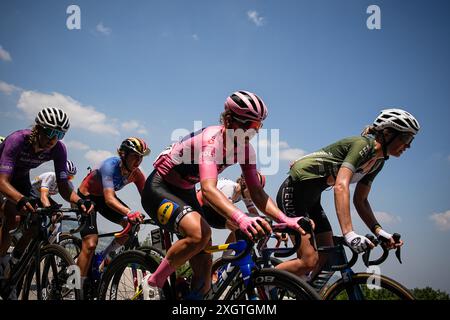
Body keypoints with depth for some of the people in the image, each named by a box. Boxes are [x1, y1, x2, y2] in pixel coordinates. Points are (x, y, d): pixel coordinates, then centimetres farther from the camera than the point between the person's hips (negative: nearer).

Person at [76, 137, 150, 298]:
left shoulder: (136, 174, -16)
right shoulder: (110, 165, -34)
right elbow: (109, 199, -46)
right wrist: (129, 212, -62)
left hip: (103, 197, 6)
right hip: (86, 197, -6)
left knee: (132, 225, -13)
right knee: (90, 244, -17)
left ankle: (105, 257, 5)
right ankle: (79, 290, -8)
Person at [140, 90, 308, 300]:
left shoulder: (244, 149, -10)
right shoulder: (212, 139, -33)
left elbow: (257, 192, -12)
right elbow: (208, 189, -48)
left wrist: (285, 219, -30)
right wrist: (241, 219, -65)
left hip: (184, 192, 8)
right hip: (158, 188, -8)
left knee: (204, 273, -1)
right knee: (199, 233, -35)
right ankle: (153, 282, -14)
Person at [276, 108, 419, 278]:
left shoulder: (378, 162, 7)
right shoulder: (363, 145, -21)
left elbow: (360, 200, 11)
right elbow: (341, 186, -34)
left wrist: (378, 230, -6)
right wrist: (349, 233, -43)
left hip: (311, 198, 10)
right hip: (294, 191, -10)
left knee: (327, 258, 4)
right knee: (309, 261, -15)